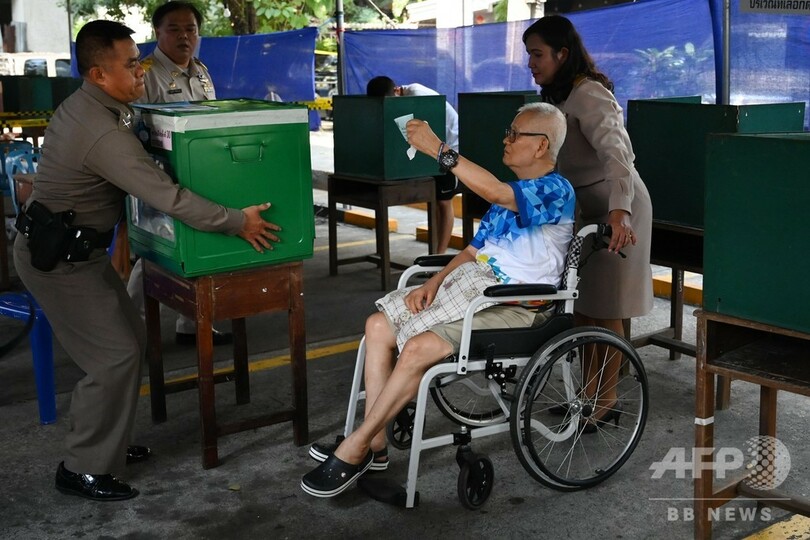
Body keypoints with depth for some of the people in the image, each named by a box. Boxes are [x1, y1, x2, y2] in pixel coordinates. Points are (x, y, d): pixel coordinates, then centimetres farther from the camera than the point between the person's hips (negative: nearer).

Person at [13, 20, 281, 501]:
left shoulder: (83, 106, 6)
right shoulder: (104, 133, -27)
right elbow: (170, 198, -28)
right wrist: (238, 222, -20)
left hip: (73, 246, 10)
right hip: (59, 257, -10)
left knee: (131, 340, 13)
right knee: (115, 356, -8)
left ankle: (106, 442, 25)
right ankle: (83, 470, 5)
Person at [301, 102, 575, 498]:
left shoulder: (556, 191, -10)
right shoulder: (512, 193, 20)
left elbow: (496, 193, -30)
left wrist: (437, 149, -29)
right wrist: (434, 282, 1)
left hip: (514, 306, -10)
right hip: (472, 287, 10)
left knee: (417, 349, -27)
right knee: (379, 326, -4)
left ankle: (354, 450, -14)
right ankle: (374, 445, -4)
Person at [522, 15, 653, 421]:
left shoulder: (589, 96, -22)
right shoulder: (560, 96, 9)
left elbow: (616, 154, -36)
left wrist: (619, 211, -50)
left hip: (615, 211, -9)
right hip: (585, 206, 10)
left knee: (604, 309, -1)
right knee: (582, 304, 13)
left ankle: (606, 398, 13)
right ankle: (588, 392, 24)